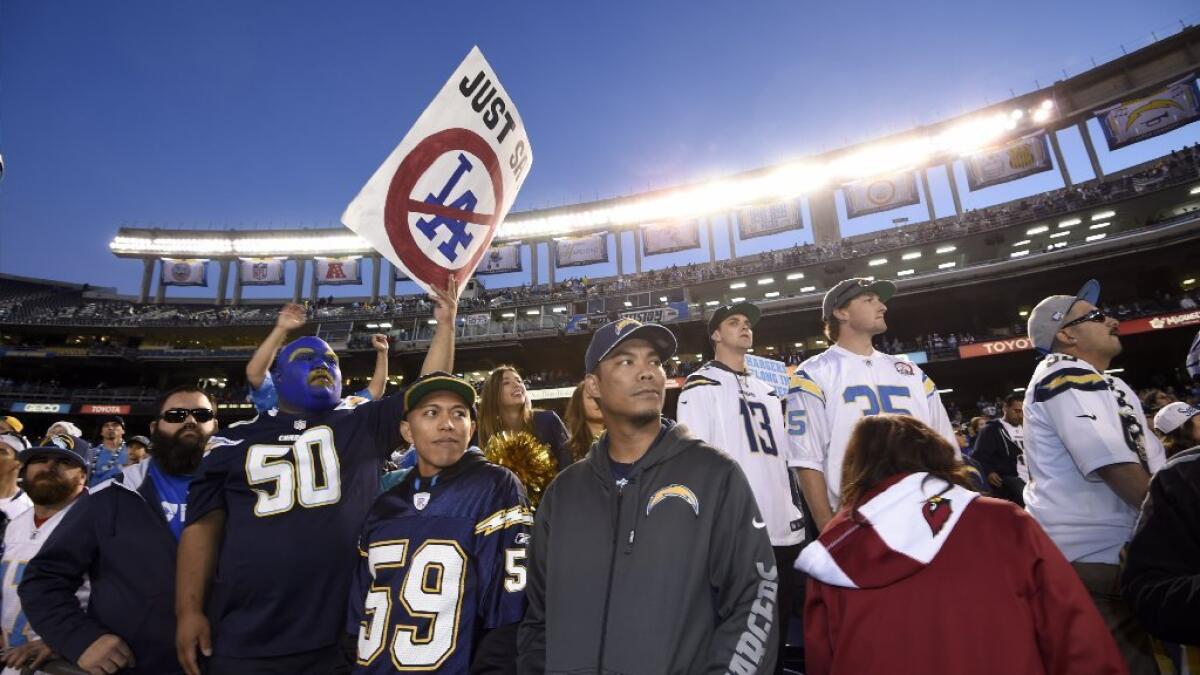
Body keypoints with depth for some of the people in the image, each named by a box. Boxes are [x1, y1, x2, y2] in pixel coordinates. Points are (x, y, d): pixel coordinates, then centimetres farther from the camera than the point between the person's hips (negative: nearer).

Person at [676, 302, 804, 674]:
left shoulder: (768, 391, 20)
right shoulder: (701, 385, -1)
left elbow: (786, 457, 21)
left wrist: (795, 510, 15)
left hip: (783, 529, 7)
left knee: (777, 628, 15)